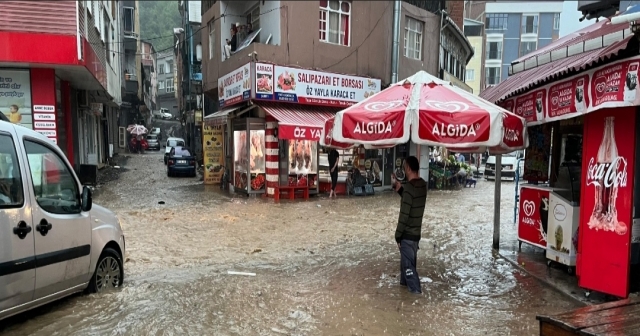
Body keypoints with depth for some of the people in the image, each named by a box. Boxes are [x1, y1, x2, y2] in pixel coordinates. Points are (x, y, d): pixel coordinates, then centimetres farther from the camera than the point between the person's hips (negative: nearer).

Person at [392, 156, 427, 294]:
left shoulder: (409, 186, -24)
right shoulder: (422, 184, 3)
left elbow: (404, 214, -24)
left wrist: (398, 235, -15)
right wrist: (400, 190, 12)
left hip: (408, 233, -9)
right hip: (416, 231, 9)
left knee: (408, 262, 5)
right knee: (407, 258, 24)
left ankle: (415, 290, 14)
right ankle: (405, 281, 40)